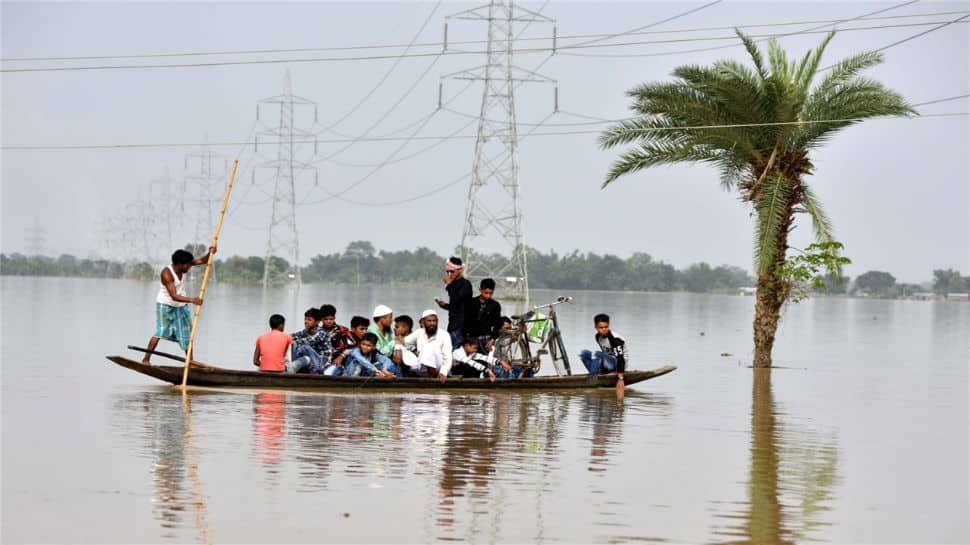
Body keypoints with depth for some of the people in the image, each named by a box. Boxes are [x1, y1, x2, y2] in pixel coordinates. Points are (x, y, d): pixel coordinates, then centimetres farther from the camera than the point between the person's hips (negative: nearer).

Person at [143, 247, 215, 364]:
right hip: (165, 305, -7)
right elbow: (174, 296, -34)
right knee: (160, 332, -12)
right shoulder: (166, 274, -29)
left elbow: (202, 261, -3)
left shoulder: (183, 266, -9)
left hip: (180, 306, 7)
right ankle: (146, 359, -6)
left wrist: (210, 253, -24)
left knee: (187, 333, 6)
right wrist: (191, 300, -44)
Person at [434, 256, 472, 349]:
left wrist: (448, 285, -16)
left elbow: (456, 300, -23)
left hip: (461, 325, -9)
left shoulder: (465, 284, -10)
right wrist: (443, 304, 8)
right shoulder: (454, 284, 16)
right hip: (452, 324, 9)